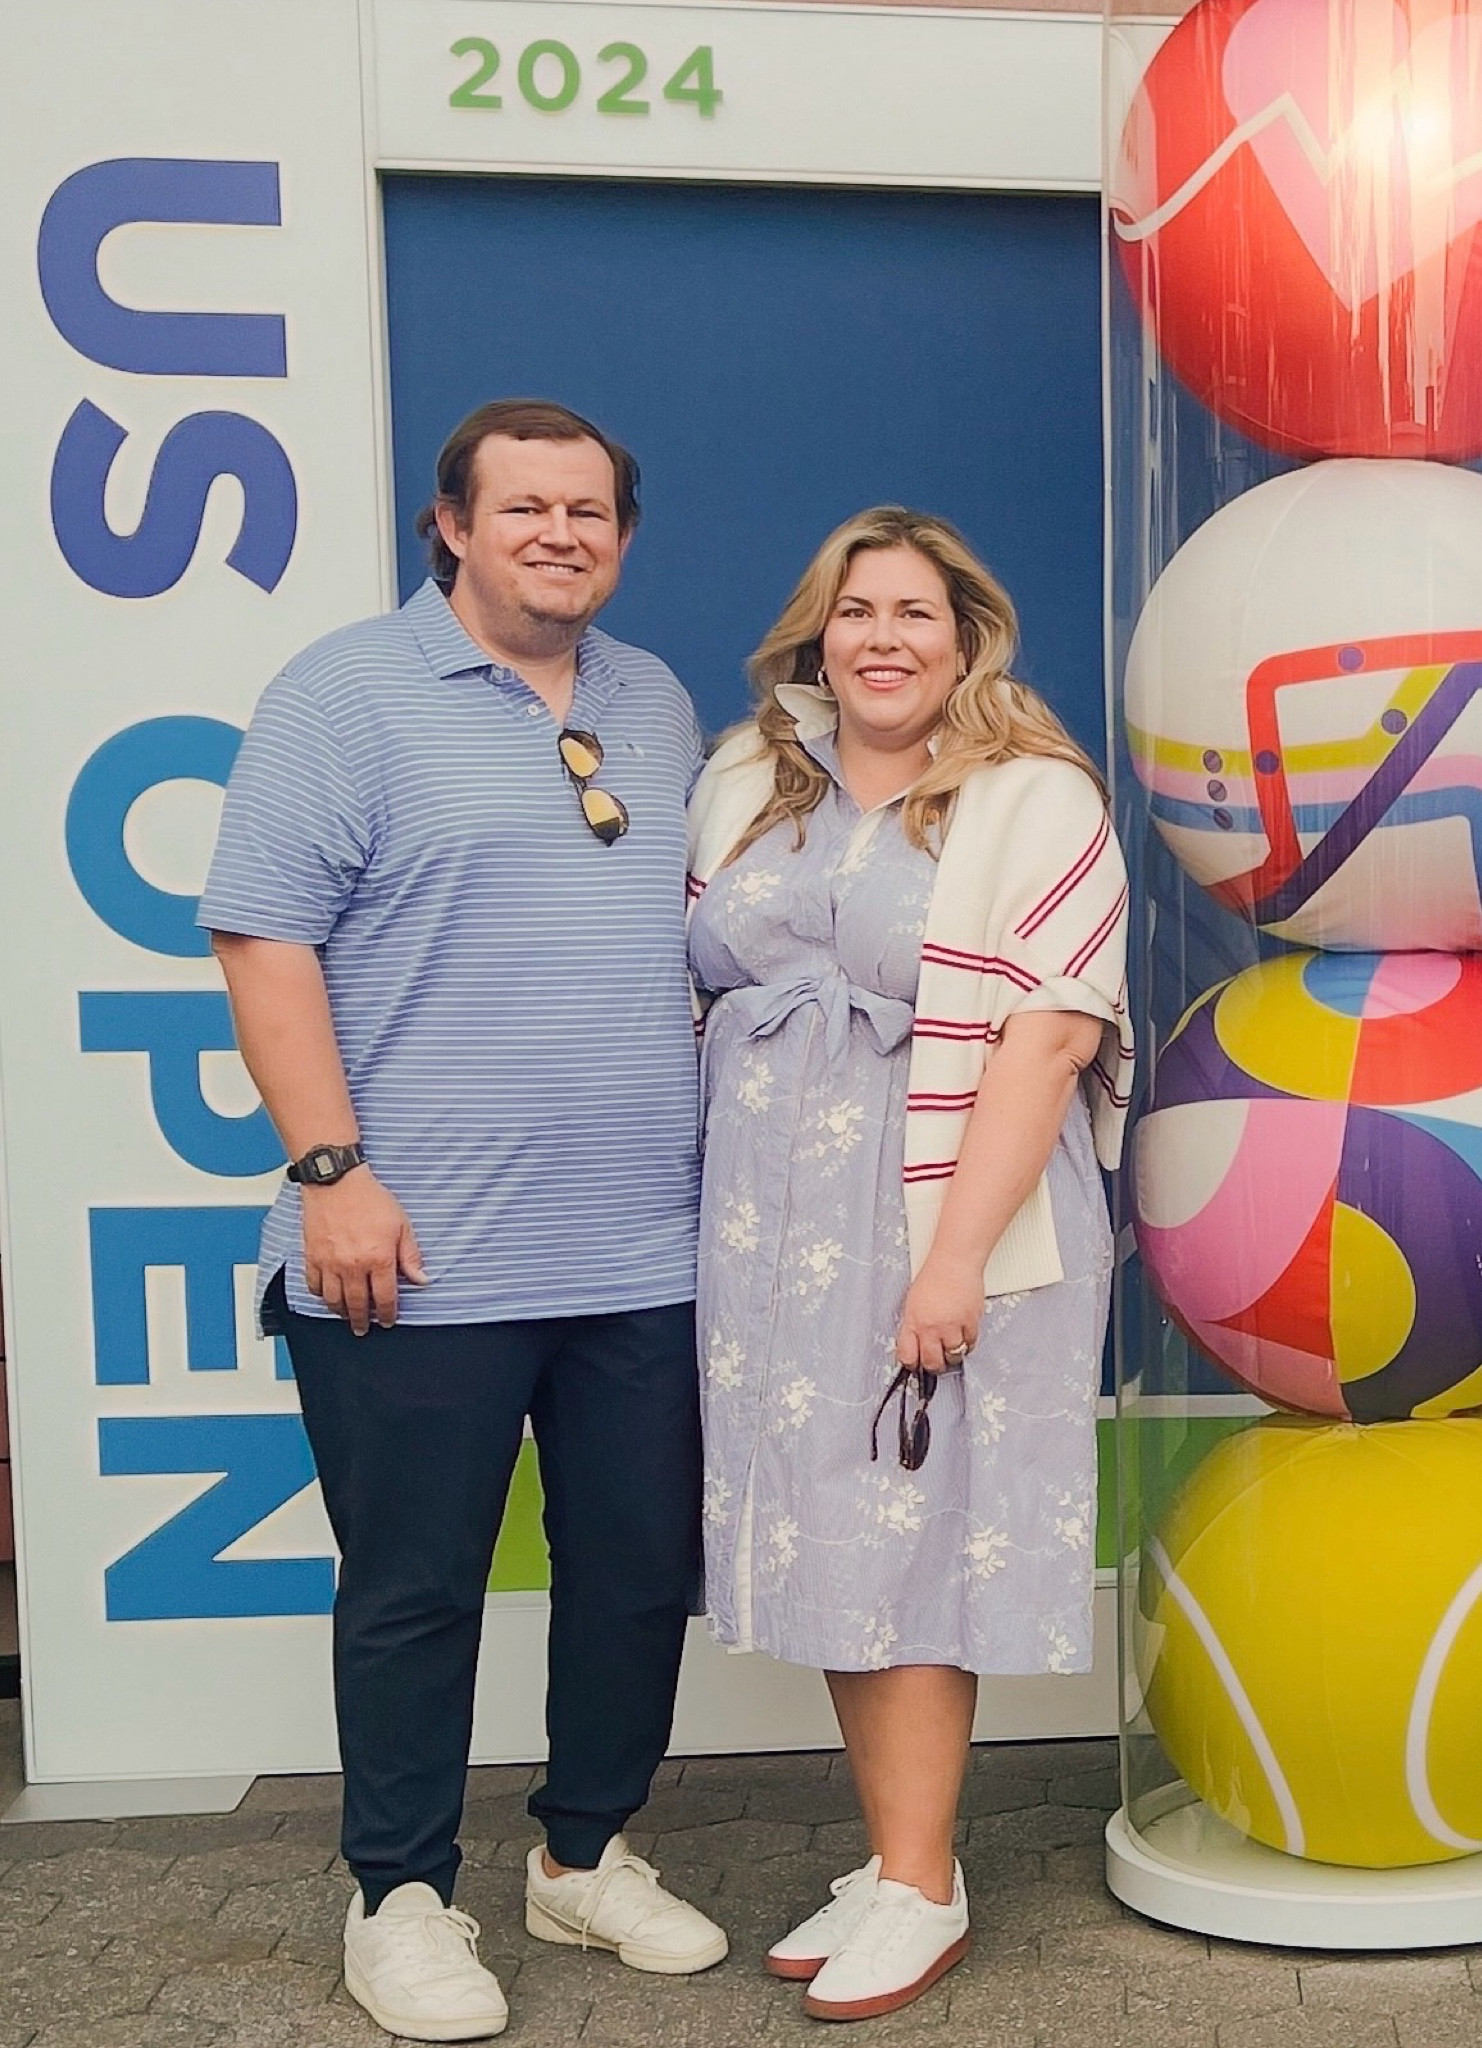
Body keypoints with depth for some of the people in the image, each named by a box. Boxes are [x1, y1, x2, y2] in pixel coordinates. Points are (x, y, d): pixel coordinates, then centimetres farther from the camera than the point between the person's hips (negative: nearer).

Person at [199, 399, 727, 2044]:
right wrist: (331, 1169, -16)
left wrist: (722, 1140, 15)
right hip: (420, 1259, -5)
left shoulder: (659, 707, 15)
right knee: (414, 1588, 6)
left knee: (642, 1572, 13)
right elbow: (266, 937, -10)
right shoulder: (348, 692, -4)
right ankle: (400, 1900, 25)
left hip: (644, 1255, 6)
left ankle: (587, 1856, 34)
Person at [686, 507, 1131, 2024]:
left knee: (911, 1543, 1)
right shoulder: (743, 789, 10)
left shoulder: (1036, 803, -6)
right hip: (773, 1237, 5)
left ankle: (920, 1891, 16)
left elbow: (1047, 1038, -13)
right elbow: (697, 988, 15)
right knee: (829, 1542, 10)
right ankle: (896, 1859, 25)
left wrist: (956, 1257, -18)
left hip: (943, 1233, -5)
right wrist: (715, 1215, 8)